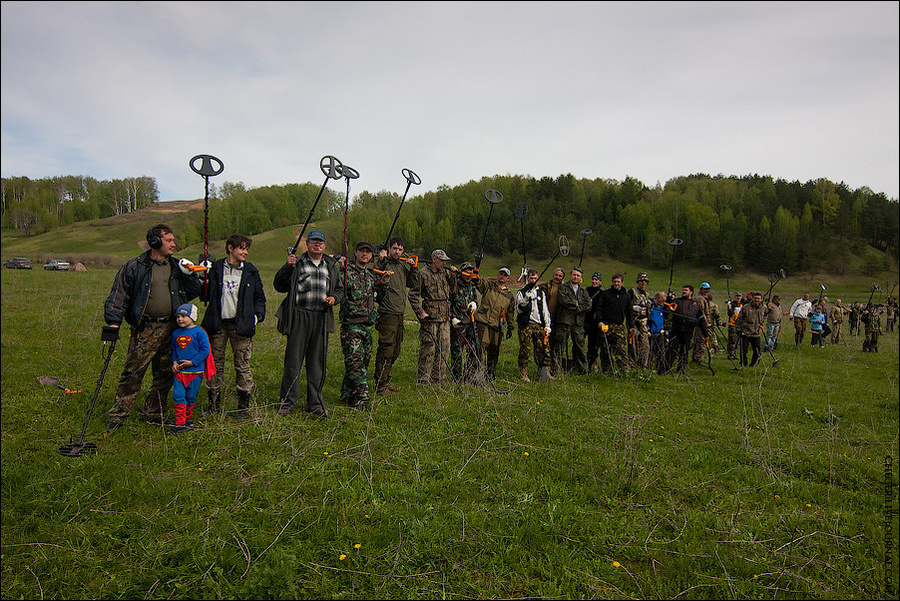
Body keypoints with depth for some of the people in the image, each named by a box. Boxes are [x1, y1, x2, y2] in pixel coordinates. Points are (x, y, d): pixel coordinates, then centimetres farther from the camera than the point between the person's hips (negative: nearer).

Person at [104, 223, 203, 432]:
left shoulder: (176, 266, 11)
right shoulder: (134, 267, -1)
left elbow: (194, 293, 14)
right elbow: (119, 296, 1)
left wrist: (189, 274, -1)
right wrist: (113, 322, -6)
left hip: (171, 329, 4)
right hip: (145, 329, -4)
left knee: (165, 374, 11)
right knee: (132, 373, -4)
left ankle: (154, 413, 25)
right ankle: (117, 415, 9)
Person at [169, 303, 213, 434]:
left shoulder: (199, 332, -9)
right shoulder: (176, 333, 8)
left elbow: (205, 349, -10)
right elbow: (173, 349, 19)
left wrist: (192, 362, -15)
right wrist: (174, 362, 2)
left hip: (195, 371, -3)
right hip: (179, 371, 4)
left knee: (191, 397, 8)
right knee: (178, 395, -5)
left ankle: (188, 418, 29)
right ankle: (180, 423, -1)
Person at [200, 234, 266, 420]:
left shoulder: (251, 271, 7)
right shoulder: (215, 269, 5)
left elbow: (259, 297, 15)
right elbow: (205, 295, 7)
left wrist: (258, 314, 1)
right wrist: (203, 279, -9)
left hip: (241, 325, 0)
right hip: (217, 324, 1)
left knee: (242, 366, 1)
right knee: (215, 364, 8)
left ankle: (243, 406, 12)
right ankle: (213, 403, 22)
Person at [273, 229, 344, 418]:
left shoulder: (331, 266, 18)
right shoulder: (297, 263, 8)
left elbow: (340, 289, 23)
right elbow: (279, 286, 4)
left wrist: (334, 298, 2)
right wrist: (287, 267, -9)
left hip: (322, 318, 3)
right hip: (299, 316, -3)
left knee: (318, 363, 7)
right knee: (293, 360, -1)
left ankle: (315, 403, 16)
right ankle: (287, 402, 10)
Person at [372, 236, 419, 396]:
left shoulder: (402, 266, 16)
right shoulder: (383, 263, -6)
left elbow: (413, 284, 18)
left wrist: (413, 268, 7)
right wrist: (380, 261, -25)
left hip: (399, 314, 8)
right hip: (387, 313, -8)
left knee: (395, 350, 14)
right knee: (386, 349, -8)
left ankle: (385, 380, 27)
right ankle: (380, 385, 1)